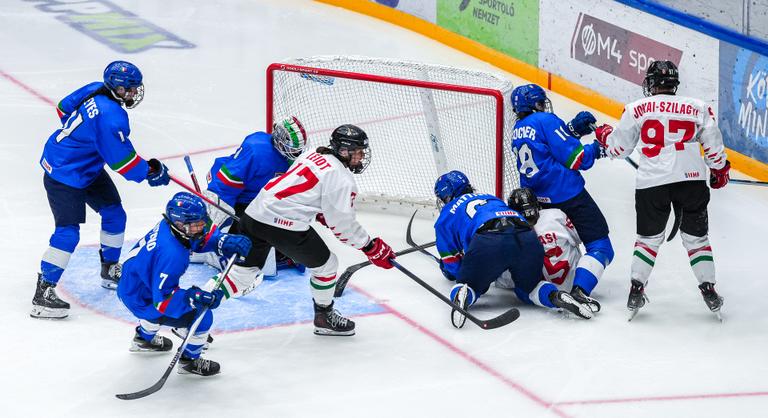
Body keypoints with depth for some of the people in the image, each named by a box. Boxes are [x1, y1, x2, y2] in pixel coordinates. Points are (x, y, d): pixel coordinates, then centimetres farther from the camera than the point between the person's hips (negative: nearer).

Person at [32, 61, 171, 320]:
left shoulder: (95, 91, -4)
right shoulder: (111, 117, -31)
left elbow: (64, 108, 13)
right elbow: (122, 160, -25)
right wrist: (150, 172, -10)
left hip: (88, 169, 11)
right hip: (64, 175, -11)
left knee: (114, 214, 17)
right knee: (68, 232, -16)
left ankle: (110, 270, 36)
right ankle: (43, 294, -14)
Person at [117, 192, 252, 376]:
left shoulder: (169, 225, -13)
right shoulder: (171, 254, -37)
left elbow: (203, 236, 4)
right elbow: (162, 298, -32)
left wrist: (226, 241, -14)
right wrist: (196, 297, -36)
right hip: (139, 301, -9)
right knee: (203, 316, -10)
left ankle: (144, 338, 60)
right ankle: (189, 360, 13)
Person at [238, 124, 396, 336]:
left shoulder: (314, 154, 19)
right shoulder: (342, 179, -6)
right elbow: (342, 224, -5)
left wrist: (323, 215, 33)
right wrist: (372, 247, 4)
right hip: (284, 225, -8)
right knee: (325, 264, 12)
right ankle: (324, 317, 27)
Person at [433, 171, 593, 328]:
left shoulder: (446, 216, 28)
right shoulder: (491, 198, 42)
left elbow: (452, 264, 30)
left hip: (487, 244, -4)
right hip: (528, 239, 4)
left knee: (468, 285, 17)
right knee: (528, 288, 27)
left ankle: (462, 295, -20)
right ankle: (556, 296, -6)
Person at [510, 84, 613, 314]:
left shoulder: (518, 130, 13)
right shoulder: (546, 121, -11)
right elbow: (574, 159, -13)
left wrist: (572, 129, 7)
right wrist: (596, 150, 3)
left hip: (538, 199, 8)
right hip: (568, 195, -8)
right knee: (600, 247, -9)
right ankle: (580, 289, -27)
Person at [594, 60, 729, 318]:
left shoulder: (637, 110, 6)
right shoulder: (698, 108, 8)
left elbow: (618, 148, 11)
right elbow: (713, 145, 11)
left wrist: (604, 135, 33)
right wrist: (720, 171, 29)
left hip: (652, 182, 0)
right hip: (692, 179, 0)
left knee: (649, 237, 15)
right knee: (696, 237, 12)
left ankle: (636, 289, 10)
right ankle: (709, 291, 5)